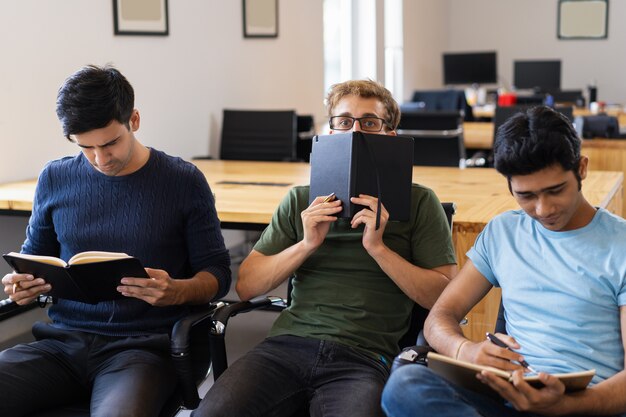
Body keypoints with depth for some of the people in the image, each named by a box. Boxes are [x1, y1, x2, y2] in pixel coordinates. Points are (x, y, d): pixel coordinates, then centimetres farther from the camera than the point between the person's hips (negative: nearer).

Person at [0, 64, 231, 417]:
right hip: (62, 341, 4)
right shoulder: (55, 179, 11)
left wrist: (176, 292, -17)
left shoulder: (184, 181, 2)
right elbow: (34, 259, 23)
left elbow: (217, 273, 5)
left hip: (144, 344, -4)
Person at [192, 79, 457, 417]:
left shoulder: (418, 202, 11)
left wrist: (378, 248, -7)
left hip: (362, 357, -2)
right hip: (288, 342, 2)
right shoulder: (301, 200, 18)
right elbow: (246, 285, 12)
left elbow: (445, 296, 2)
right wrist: (306, 245, -3)